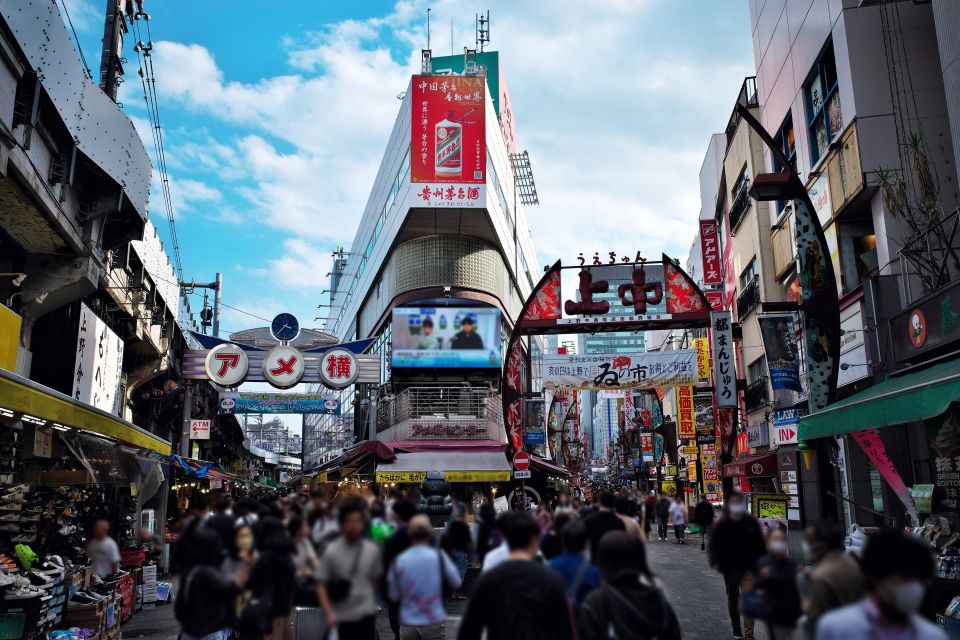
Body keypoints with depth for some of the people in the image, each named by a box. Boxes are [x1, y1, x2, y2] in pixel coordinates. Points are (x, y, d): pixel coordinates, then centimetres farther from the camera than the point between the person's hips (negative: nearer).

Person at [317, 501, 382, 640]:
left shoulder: (372, 550, -3)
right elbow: (321, 585, -8)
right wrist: (329, 613, -18)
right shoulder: (331, 552, -10)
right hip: (342, 617, -1)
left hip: (366, 614, 1)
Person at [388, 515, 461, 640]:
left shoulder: (398, 561, -8)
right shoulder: (439, 557, -11)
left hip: (407, 623, 1)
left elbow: (394, 596, -1)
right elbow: (456, 583, 0)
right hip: (434, 622, -1)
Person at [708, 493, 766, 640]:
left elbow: (760, 544, 9)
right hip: (729, 568, 1)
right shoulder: (721, 525, -5)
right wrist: (715, 562, -20)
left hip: (748, 568, -1)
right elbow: (713, 545, -6)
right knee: (733, 599, 17)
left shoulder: (751, 523, 0)